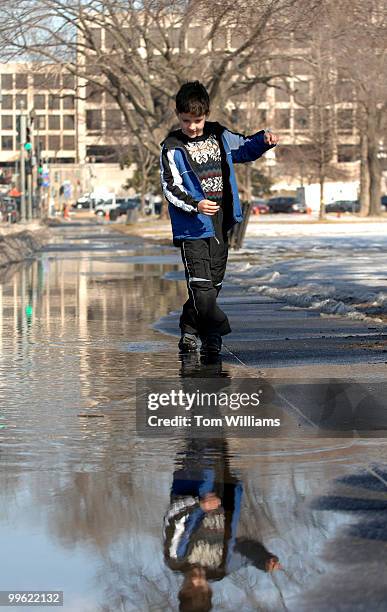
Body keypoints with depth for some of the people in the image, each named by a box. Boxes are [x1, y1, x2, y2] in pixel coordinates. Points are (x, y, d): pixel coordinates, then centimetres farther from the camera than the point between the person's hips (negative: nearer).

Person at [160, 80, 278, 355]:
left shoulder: (219, 135, 9)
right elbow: (171, 188, -12)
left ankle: (190, 330, 24)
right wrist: (196, 205, -27)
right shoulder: (173, 147, -7)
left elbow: (245, 148, 26)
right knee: (202, 286, -14)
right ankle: (215, 333, -7)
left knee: (213, 285, 10)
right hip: (193, 228, -6)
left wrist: (264, 139, 5)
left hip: (220, 225, 6)